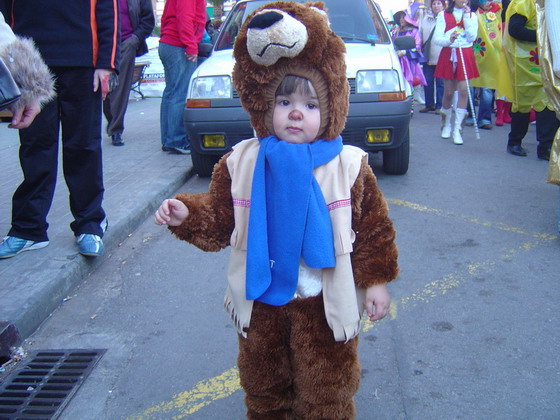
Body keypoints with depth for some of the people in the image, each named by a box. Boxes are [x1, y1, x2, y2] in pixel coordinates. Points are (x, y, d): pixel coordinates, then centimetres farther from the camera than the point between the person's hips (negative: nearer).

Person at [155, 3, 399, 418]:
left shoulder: (349, 167, -10)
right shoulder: (240, 164, -6)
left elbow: (374, 229, -4)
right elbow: (219, 220, -1)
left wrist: (375, 280, -5)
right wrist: (187, 215, -18)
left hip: (324, 303, -2)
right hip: (261, 301, 2)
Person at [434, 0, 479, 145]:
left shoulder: (472, 16, 10)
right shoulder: (443, 15, 4)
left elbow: (472, 37, -4)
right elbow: (437, 38, -4)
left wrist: (466, 17, -6)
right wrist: (449, 40, -24)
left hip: (465, 56, 1)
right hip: (448, 55, -1)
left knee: (463, 90, -11)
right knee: (448, 92, 3)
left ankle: (457, 129, -7)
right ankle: (446, 123, 27)